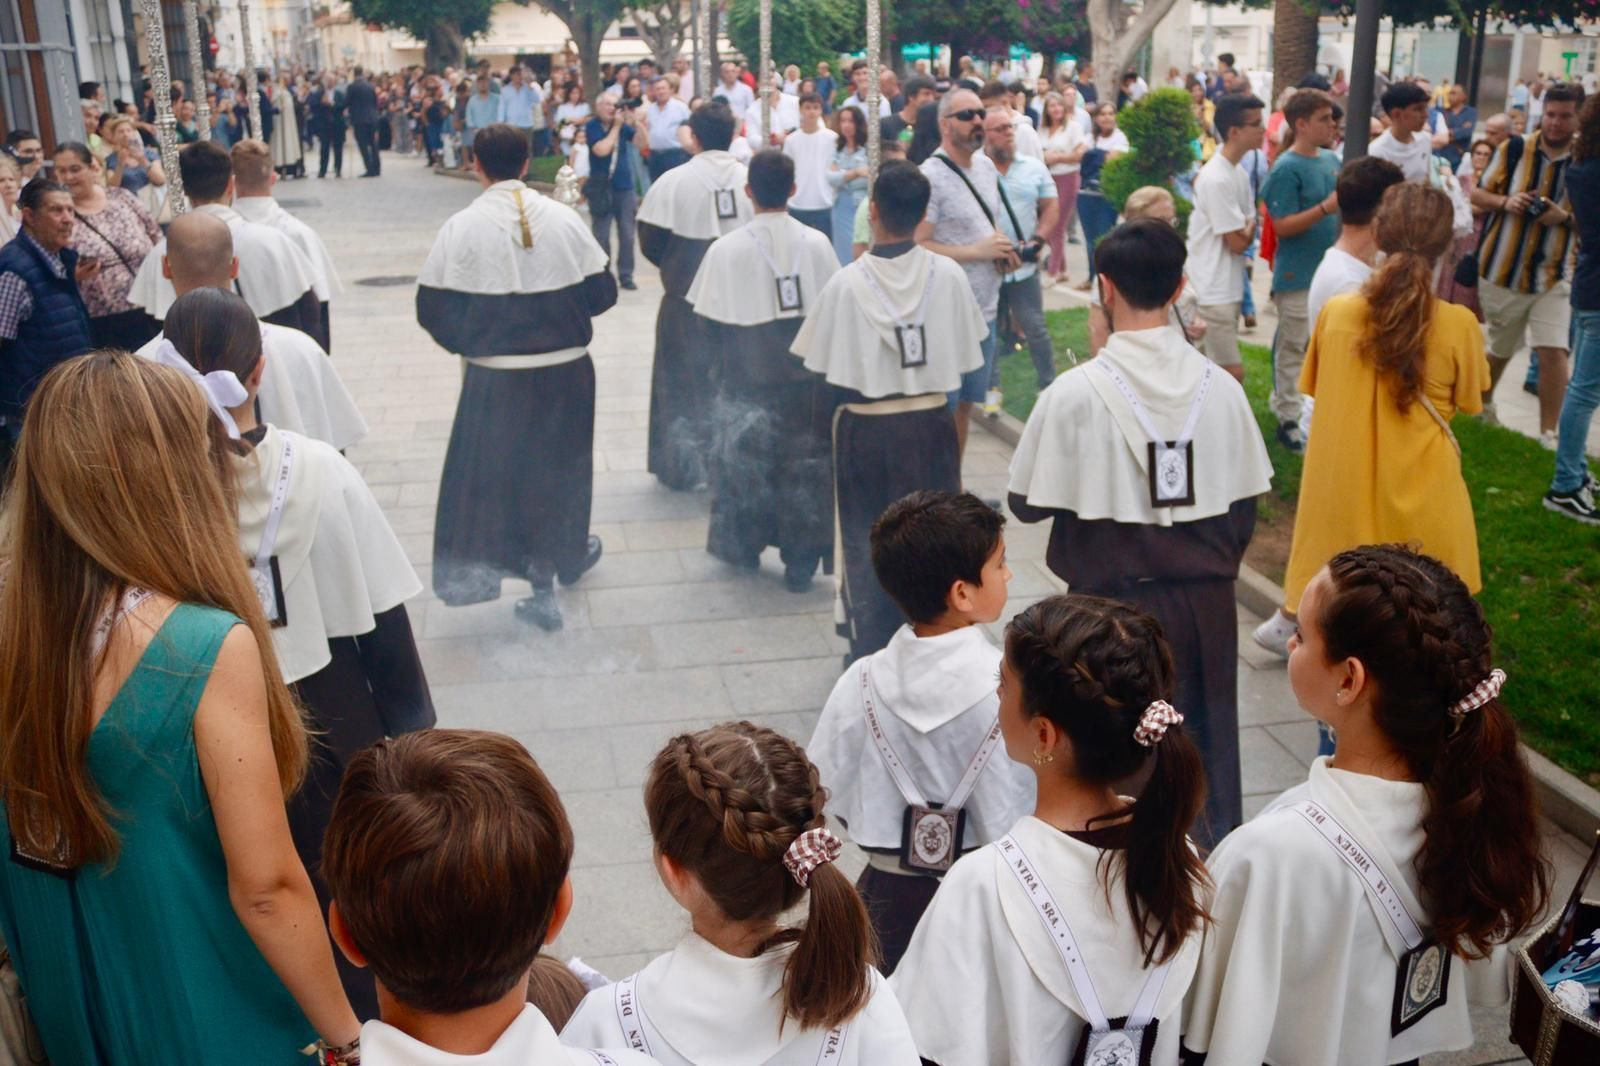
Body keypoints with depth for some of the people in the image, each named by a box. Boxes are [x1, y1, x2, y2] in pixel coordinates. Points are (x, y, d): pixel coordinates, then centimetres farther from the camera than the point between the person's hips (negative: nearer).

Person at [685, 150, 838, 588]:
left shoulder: (726, 249, -14)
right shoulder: (817, 244, -9)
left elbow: (710, 323, -6)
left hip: (747, 377, -1)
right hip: (807, 378, 1)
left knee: (745, 458, 17)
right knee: (806, 465, 11)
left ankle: (743, 546, 31)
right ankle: (801, 559, 15)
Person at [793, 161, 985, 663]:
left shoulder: (847, 284, -15)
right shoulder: (948, 275, -9)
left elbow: (820, 367, -9)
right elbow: (967, 358, -2)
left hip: (866, 429, -2)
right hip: (930, 425, 2)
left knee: (866, 542, 12)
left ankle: (870, 652, 19)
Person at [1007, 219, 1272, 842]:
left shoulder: (1077, 392, -15)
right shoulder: (1220, 387, -3)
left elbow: (1028, 503, -8)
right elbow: (1245, 506, 3)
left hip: (1114, 603, -3)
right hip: (1207, 603, 4)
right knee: (1208, 743, 17)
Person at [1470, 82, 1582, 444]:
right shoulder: (1513, 150, -4)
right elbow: (1478, 194, 4)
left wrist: (1566, 217, -18)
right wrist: (1505, 202, -16)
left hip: (1553, 276, 0)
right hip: (1502, 269, 1)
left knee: (1553, 351, -12)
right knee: (1500, 349, 17)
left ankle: (1548, 431, -2)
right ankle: (1481, 402, 44)